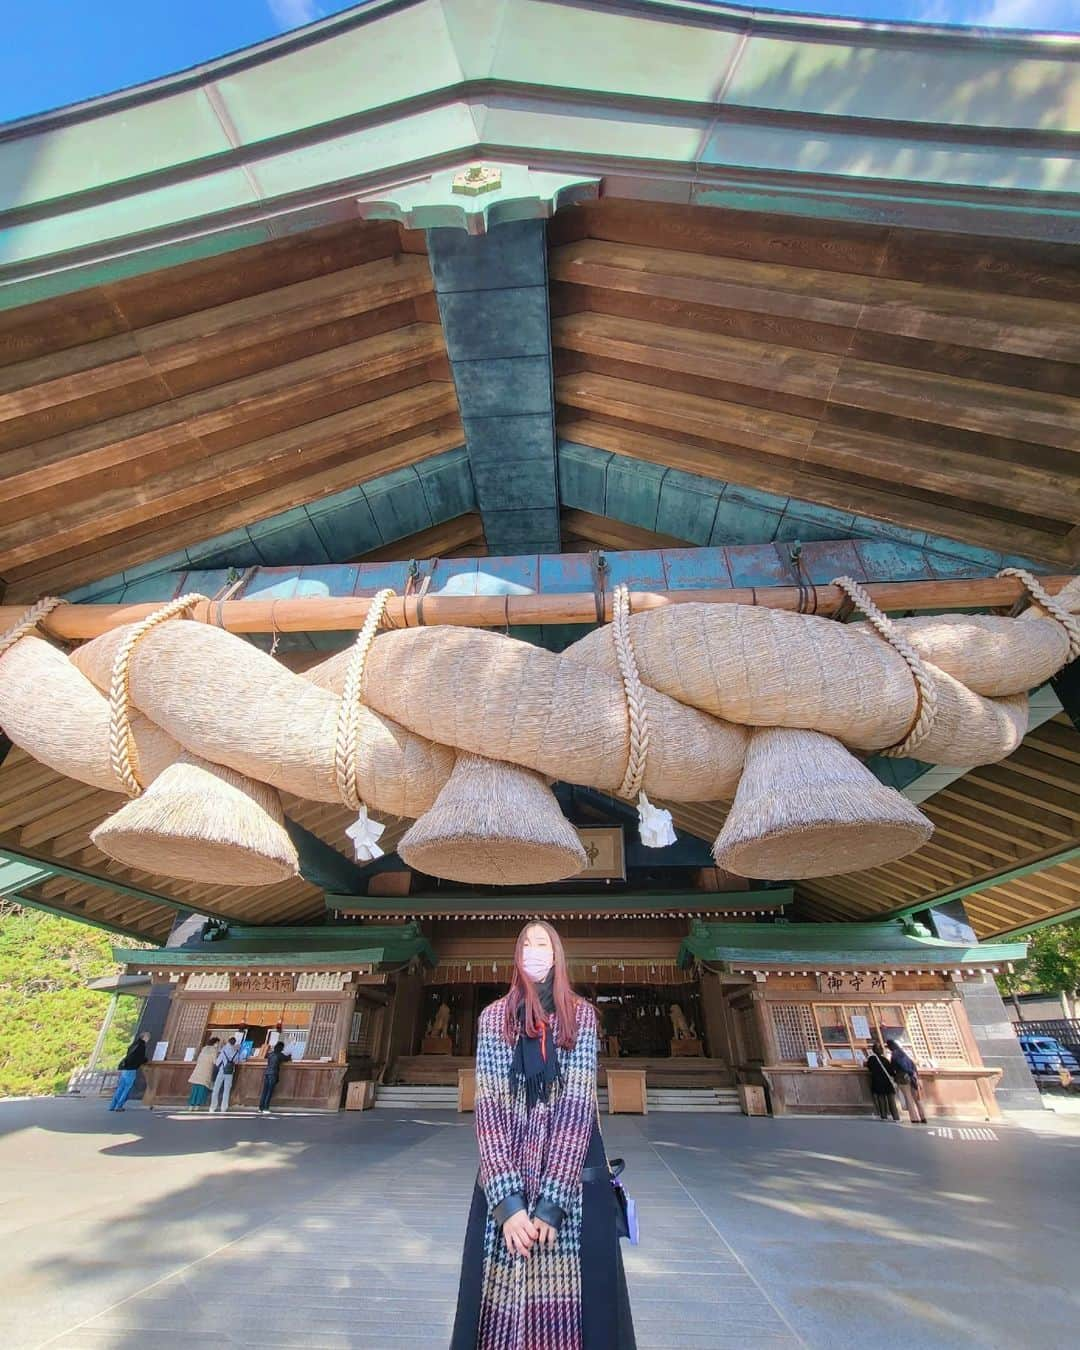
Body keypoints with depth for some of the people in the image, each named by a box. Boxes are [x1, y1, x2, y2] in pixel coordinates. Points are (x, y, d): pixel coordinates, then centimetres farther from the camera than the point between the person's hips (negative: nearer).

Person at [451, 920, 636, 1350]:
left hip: (573, 1171, 0)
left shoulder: (581, 1014, -5)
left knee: (571, 1295, 2)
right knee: (503, 1297, 5)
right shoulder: (493, 1016, -2)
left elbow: (578, 1102, -11)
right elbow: (488, 1105, -8)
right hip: (507, 1170, 1)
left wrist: (552, 1201, -17)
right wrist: (507, 1199, -17)